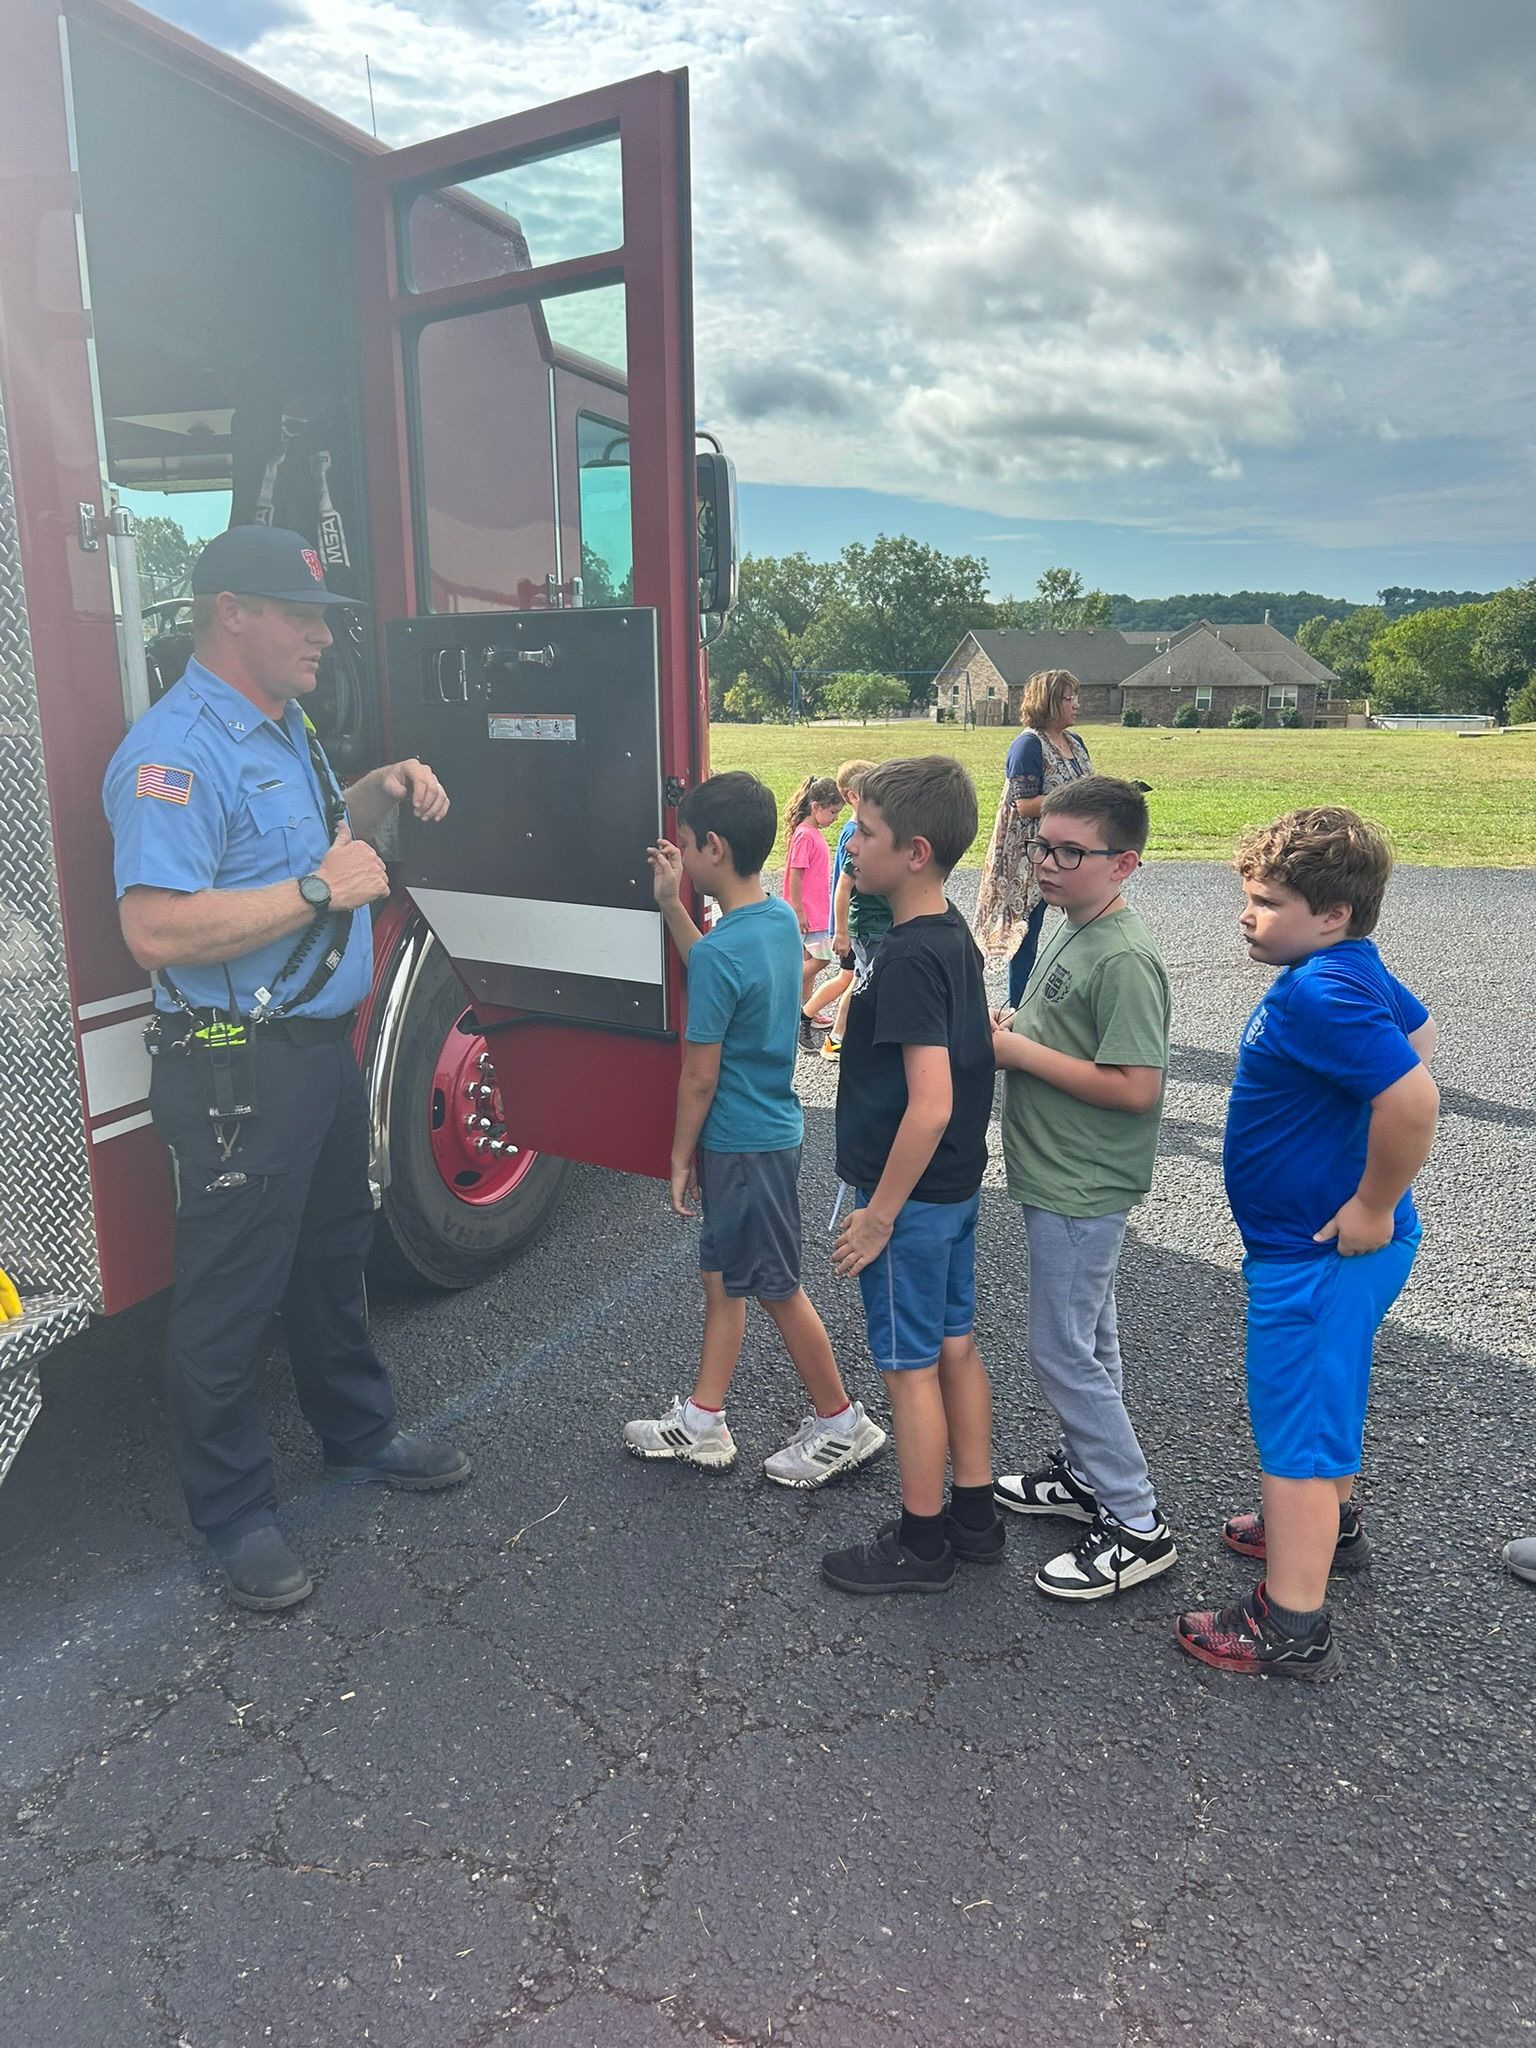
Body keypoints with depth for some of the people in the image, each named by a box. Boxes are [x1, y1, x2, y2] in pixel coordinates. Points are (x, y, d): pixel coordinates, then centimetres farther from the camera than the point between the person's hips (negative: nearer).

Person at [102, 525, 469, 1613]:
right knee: (231, 1296, 4)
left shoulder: (284, 726, 12)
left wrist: (383, 791, 10)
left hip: (325, 1044, 10)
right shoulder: (175, 749, -19)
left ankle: (361, 1432, 41)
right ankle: (237, 1514, 21)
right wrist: (320, 889, -25)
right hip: (237, 1071, -9)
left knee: (335, 1257, 22)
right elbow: (157, 929, -28)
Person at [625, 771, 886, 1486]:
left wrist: (679, 1160, -7)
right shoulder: (781, 918, 1)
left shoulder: (720, 951, -25)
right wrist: (671, 905, 10)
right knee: (722, 1278, 17)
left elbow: (700, 1078, -19)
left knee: (776, 1288, 6)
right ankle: (703, 1424, 30)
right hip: (769, 1128, 9)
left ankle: (842, 1424, 23)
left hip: (743, 1145, -9)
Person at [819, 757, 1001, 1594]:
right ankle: (974, 1516, 34)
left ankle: (920, 1544, 23)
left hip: (909, 1195, -9)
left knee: (910, 1366, 6)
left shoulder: (908, 958, -25)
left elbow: (930, 1102, -28)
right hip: (955, 1184, 9)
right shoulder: (953, 934, 4)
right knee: (955, 1346, 19)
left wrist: (878, 1212, -21)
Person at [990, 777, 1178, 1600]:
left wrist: (1019, 1051, -22)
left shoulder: (1124, 959, -23)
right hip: (1058, 1180, 10)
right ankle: (1085, 1472, 37)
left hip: (1082, 1191, -10)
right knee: (1086, 1340, 21)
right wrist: (1013, 1029, 0)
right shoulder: (1073, 931, 7)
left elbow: (1136, 1087, -27)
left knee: (1064, 1352, -1)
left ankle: (1137, 1526, 13)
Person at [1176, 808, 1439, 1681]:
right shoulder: (1356, 971, 3)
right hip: (1323, 1245, 10)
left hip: (1319, 1252, -10)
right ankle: (1331, 1525, 51)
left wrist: (1374, 1207, -24)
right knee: (1328, 1391, 28)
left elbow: (1414, 1098, -36)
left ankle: (1292, 1627, 14)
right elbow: (1418, 1033, 21)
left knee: (1297, 1424, 1)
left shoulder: (1320, 995, -28)